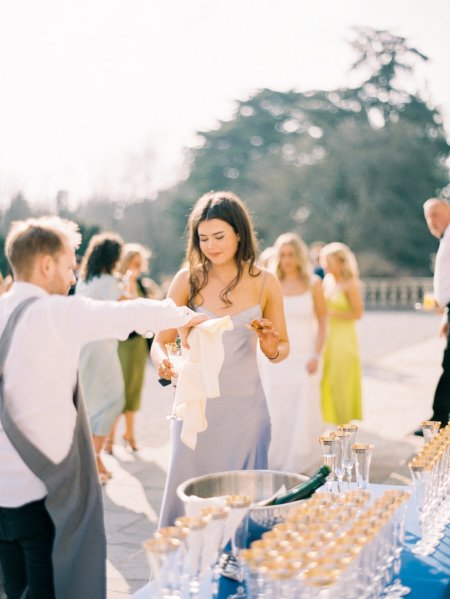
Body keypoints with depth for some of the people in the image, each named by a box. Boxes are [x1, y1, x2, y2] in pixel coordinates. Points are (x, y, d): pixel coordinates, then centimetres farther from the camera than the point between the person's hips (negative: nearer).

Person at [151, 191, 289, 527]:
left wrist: (272, 348, -13)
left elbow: (282, 349, 9)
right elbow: (161, 341, 0)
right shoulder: (188, 280, -2)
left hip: (244, 407, 0)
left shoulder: (265, 283, 0)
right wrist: (162, 361, -22)